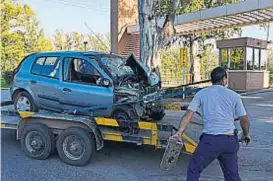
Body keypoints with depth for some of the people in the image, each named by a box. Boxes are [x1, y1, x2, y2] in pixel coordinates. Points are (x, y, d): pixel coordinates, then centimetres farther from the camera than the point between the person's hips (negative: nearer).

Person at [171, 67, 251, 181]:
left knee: (193, 170, 10)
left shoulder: (201, 94, 2)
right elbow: (244, 120, 8)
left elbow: (188, 114, -6)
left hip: (210, 140, -3)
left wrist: (179, 132, -9)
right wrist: (246, 134, 25)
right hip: (230, 141, 3)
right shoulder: (233, 95, 5)